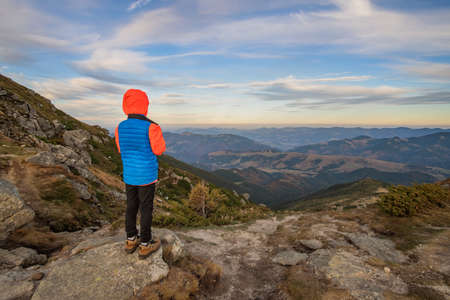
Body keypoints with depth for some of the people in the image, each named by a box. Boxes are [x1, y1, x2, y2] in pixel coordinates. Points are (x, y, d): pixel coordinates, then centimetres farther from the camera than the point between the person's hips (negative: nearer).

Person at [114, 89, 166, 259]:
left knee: (131, 206, 18)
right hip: (147, 176, -5)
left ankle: (131, 240, 32)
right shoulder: (150, 127, -20)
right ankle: (145, 245, 19)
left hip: (129, 176, 5)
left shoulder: (120, 128, -2)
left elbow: (121, 150, 11)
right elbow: (159, 150, -8)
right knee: (146, 209, 7)